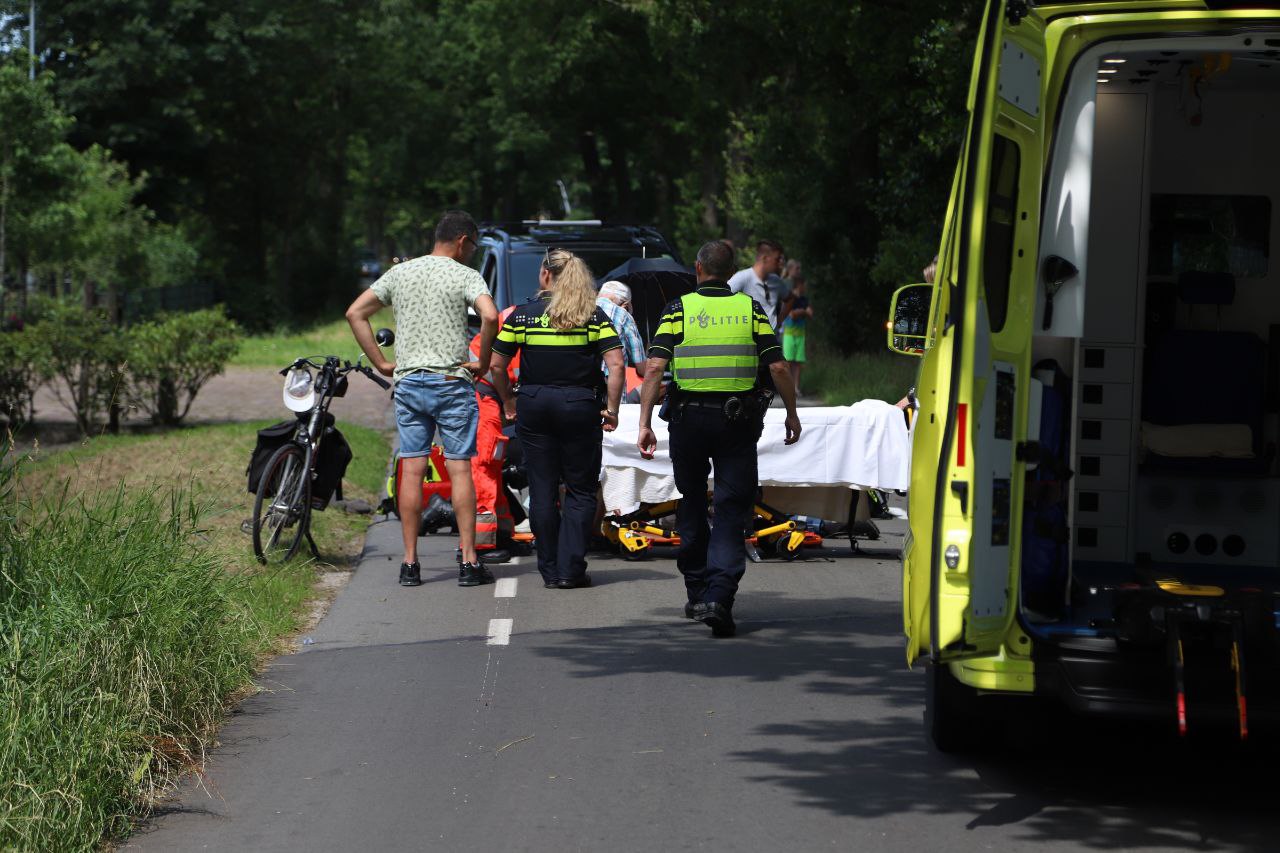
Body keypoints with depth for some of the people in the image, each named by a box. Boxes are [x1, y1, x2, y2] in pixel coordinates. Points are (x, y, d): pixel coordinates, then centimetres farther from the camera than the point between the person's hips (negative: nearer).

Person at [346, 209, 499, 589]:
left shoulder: (400, 273, 11)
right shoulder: (464, 275, -5)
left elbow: (355, 313, 10)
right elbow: (490, 316, -22)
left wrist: (381, 363, 10)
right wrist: (483, 363, -9)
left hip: (408, 383, 4)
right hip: (452, 383, -4)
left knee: (411, 471, 4)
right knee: (459, 469, -1)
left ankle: (410, 564, 5)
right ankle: (469, 562, -2)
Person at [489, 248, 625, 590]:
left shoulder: (524, 314, 1)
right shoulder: (594, 315, 0)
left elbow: (496, 364, 1)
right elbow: (616, 363, -10)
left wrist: (509, 400, 15)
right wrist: (612, 410, -4)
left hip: (533, 405, 1)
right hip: (579, 406, -1)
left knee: (542, 491, 8)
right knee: (580, 491, 7)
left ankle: (550, 570, 10)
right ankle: (571, 570, -1)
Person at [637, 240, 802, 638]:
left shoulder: (679, 310, 0)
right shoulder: (751, 309, 3)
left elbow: (654, 368, -10)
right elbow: (778, 368, -2)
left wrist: (644, 423, -9)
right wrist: (792, 414, 10)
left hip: (688, 417, 0)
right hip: (738, 421, 0)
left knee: (691, 505, 17)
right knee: (730, 512, 0)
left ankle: (697, 593, 26)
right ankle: (719, 597, -17)